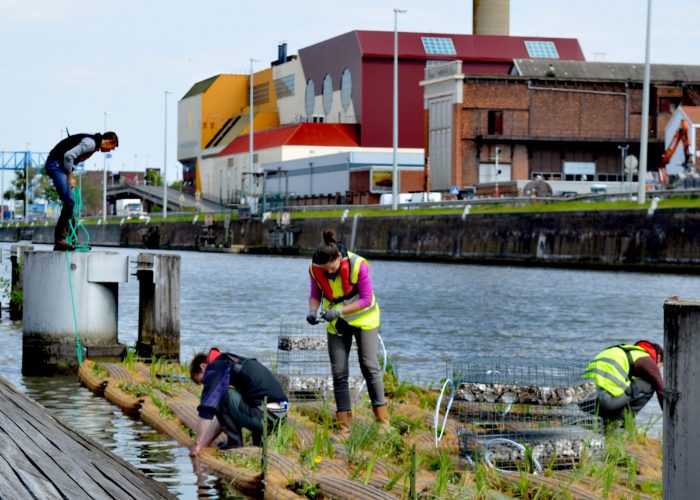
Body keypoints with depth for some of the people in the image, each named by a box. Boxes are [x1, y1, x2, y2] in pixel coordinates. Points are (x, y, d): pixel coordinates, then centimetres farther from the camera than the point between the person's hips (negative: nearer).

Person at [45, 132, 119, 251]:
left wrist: (70, 178, 7)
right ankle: (60, 240, -14)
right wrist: (70, 178, -14)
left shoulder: (93, 144, 17)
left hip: (60, 166, 10)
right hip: (55, 164, -10)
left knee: (69, 203, 9)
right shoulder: (90, 143, -15)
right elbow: (69, 155, -24)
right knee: (69, 202, -15)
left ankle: (59, 240, 10)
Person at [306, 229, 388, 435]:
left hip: (363, 318, -3)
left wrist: (339, 311, -31)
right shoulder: (315, 269, -16)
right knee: (339, 372, 0)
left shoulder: (358, 265, -27)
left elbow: (367, 299, -21)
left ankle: (383, 420, 0)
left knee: (370, 367, -8)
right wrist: (313, 310, -23)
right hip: (336, 324, 3)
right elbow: (315, 295, -1)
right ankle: (344, 427, 5)